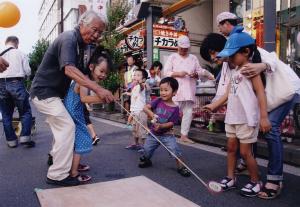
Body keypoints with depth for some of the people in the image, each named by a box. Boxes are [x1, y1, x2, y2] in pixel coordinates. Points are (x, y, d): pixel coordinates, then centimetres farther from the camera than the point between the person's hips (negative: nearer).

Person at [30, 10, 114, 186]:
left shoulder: (80, 43, 9)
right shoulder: (68, 38, -21)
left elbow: (80, 72, 10)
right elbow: (69, 69, -38)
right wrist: (98, 89, -48)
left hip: (53, 92, 10)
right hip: (44, 91, -10)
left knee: (61, 125, 20)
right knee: (67, 126, -14)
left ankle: (56, 156, 39)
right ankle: (58, 175, -7)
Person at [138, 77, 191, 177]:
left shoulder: (175, 108, -13)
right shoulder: (158, 101, -8)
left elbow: (171, 123, -15)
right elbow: (145, 108, -16)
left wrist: (161, 126, -31)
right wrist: (152, 114, -33)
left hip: (167, 134, -3)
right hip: (153, 134, 3)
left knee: (175, 150, -14)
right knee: (146, 151, 11)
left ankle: (181, 167, 7)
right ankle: (146, 161, 42)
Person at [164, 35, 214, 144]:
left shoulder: (193, 58, 16)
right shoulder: (172, 57, 6)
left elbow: (200, 70, 14)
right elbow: (166, 72, -1)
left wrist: (195, 74, -9)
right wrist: (178, 74, -15)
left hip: (189, 91, 4)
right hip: (176, 90, -4)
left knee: (188, 113, 3)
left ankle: (184, 135, 12)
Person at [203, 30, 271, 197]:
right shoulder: (234, 71, 14)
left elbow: (261, 93, -15)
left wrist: (264, 117, -21)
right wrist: (213, 105, 12)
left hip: (247, 118, -8)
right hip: (232, 117, 8)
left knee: (245, 152, 1)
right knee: (231, 148, 12)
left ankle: (255, 182, 20)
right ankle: (230, 178, 25)